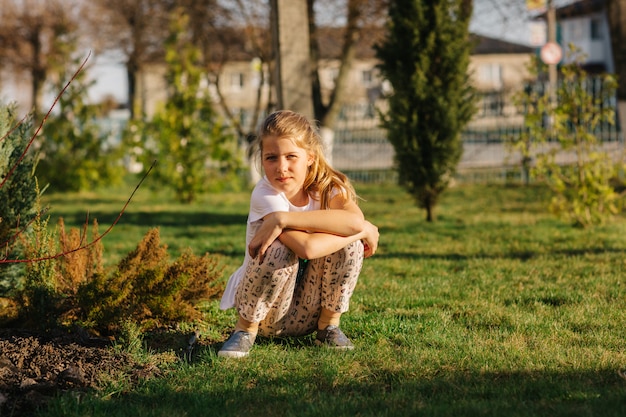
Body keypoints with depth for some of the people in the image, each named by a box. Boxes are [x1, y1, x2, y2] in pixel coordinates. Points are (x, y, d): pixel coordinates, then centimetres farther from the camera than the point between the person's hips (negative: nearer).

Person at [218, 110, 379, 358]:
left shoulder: (328, 188, -11)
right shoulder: (265, 194, -22)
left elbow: (354, 220, -36)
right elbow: (307, 246, -38)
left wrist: (283, 219, -38)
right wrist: (364, 229, -29)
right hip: (264, 311, -3)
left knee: (350, 243, -21)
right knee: (278, 251, -33)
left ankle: (329, 326, -3)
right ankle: (245, 329, -9)